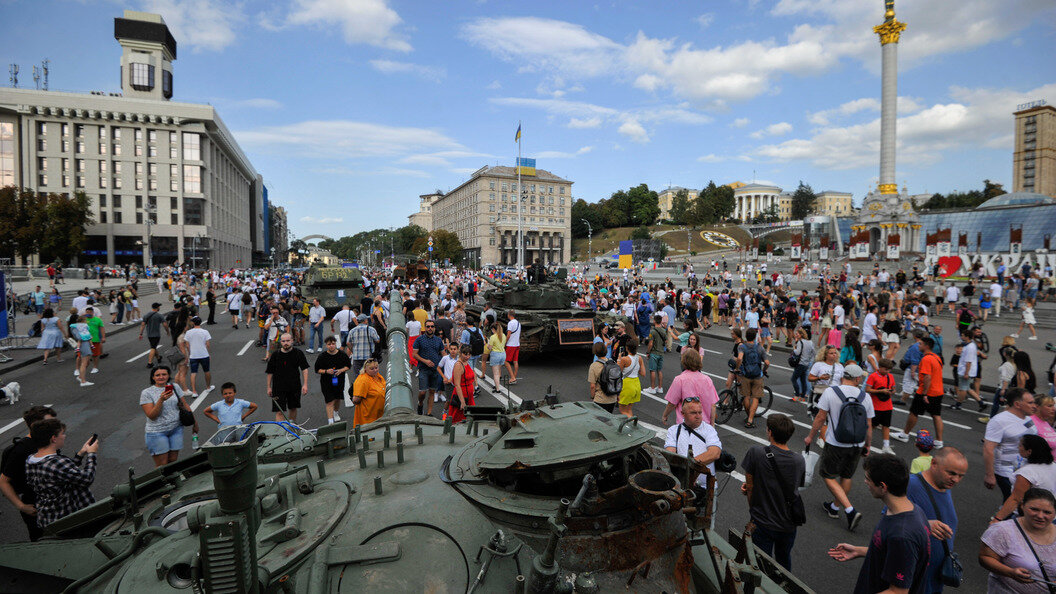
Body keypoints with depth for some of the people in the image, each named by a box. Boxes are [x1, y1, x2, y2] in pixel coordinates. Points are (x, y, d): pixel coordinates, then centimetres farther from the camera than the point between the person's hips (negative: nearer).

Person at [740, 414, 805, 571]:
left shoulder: (756, 452, -23)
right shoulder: (799, 461, -9)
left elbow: (749, 486, -14)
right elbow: (795, 488, 5)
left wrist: (753, 511, 4)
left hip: (762, 524, -4)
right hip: (789, 524, 5)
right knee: (784, 559, 29)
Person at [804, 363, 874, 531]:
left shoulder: (830, 392, -14)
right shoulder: (865, 396, -4)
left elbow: (821, 418, -11)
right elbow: (868, 426, 3)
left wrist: (810, 436, 2)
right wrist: (867, 446, 17)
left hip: (835, 445, -4)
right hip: (857, 445, 5)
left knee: (828, 475, 10)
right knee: (846, 477, 20)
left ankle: (851, 510, -1)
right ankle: (834, 508, 36)